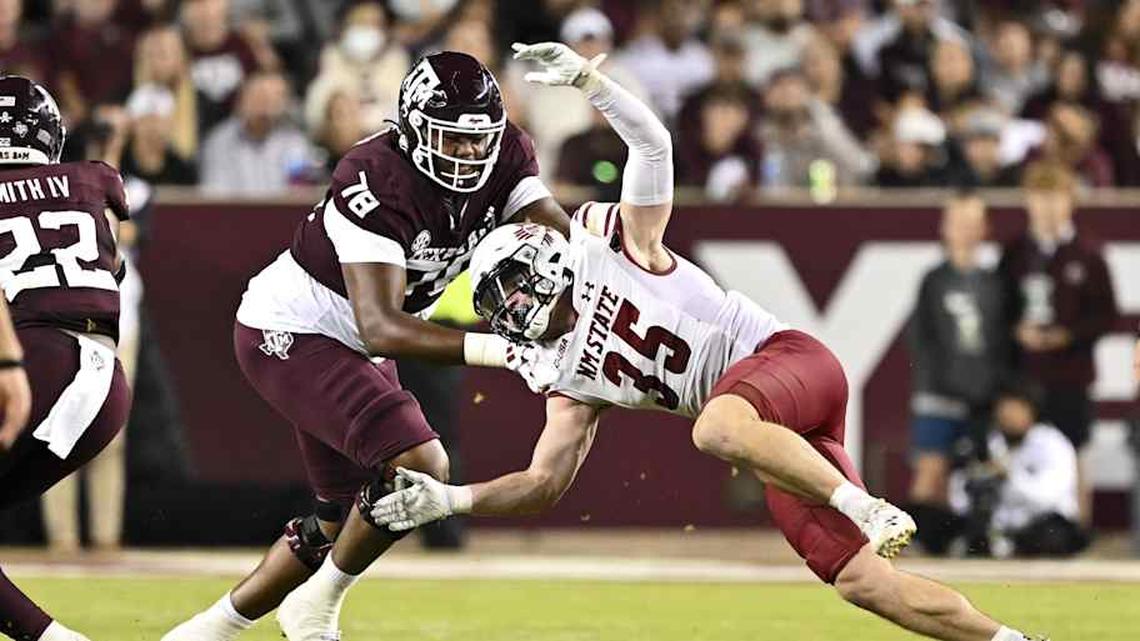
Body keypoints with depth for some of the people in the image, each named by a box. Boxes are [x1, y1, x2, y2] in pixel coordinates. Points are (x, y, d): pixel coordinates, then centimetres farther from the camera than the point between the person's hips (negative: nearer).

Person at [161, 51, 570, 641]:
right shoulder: (378, 184, -33)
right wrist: (492, 349, -49)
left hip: (349, 348, 9)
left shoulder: (505, 156, -11)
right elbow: (380, 328, -39)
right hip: (288, 335, -9)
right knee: (418, 468, -25)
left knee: (347, 517, 17)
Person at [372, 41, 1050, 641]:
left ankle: (869, 510, -33)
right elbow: (545, 483, 17)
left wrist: (590, 80, -16)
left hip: (786, 356, -7)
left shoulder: (616, 247, 3)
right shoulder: (571, 381, 18)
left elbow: (654, 146, -6)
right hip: (776, 438, 7)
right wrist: (448, 499, 7)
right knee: (860, 579, -7)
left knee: (716, 428, -40)